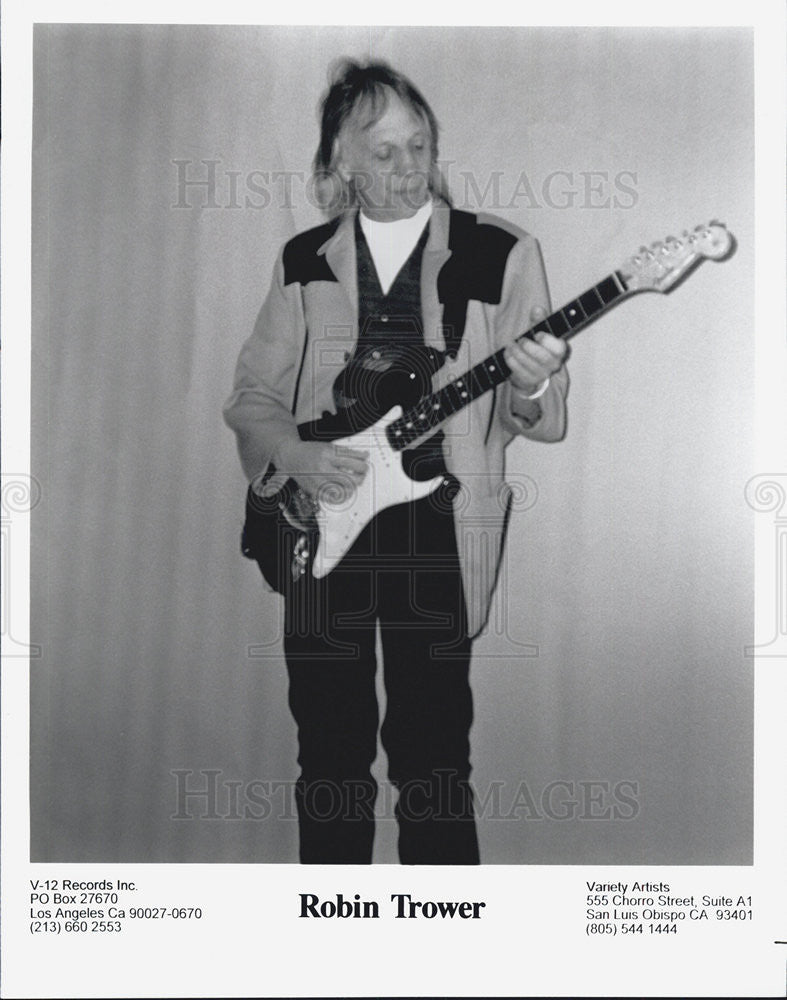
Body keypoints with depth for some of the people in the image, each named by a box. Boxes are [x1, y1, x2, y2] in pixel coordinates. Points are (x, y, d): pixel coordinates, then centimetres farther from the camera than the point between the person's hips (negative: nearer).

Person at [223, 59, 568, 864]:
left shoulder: (500, 253, 0)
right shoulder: (302, 260, 7)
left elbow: (541, 420, 0)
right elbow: (252, 395, 11)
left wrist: (530, 389, -23)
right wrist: (293, 455, -9)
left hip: (437, 533, -2)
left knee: (432, 752, 4)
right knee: (328, 749, 11)